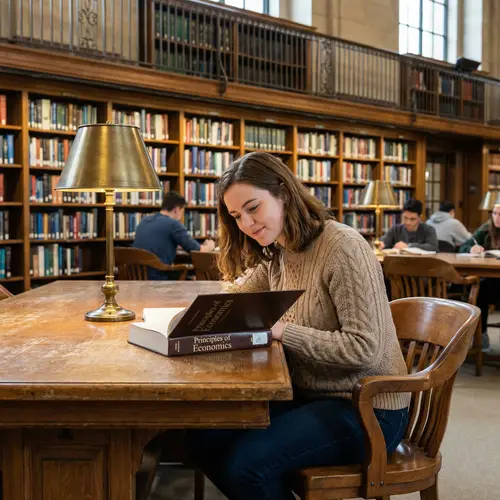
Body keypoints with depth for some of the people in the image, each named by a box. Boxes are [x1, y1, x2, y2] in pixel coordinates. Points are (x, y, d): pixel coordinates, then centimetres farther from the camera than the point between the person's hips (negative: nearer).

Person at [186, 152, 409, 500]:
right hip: (309, 394, 8)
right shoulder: (277, 255, 6)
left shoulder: (343, 246, -20)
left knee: (244, 462, -23)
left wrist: (282, 332, -26)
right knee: (204, 439, -7)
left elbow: (365, 348, -24)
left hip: (367, 410, -8)